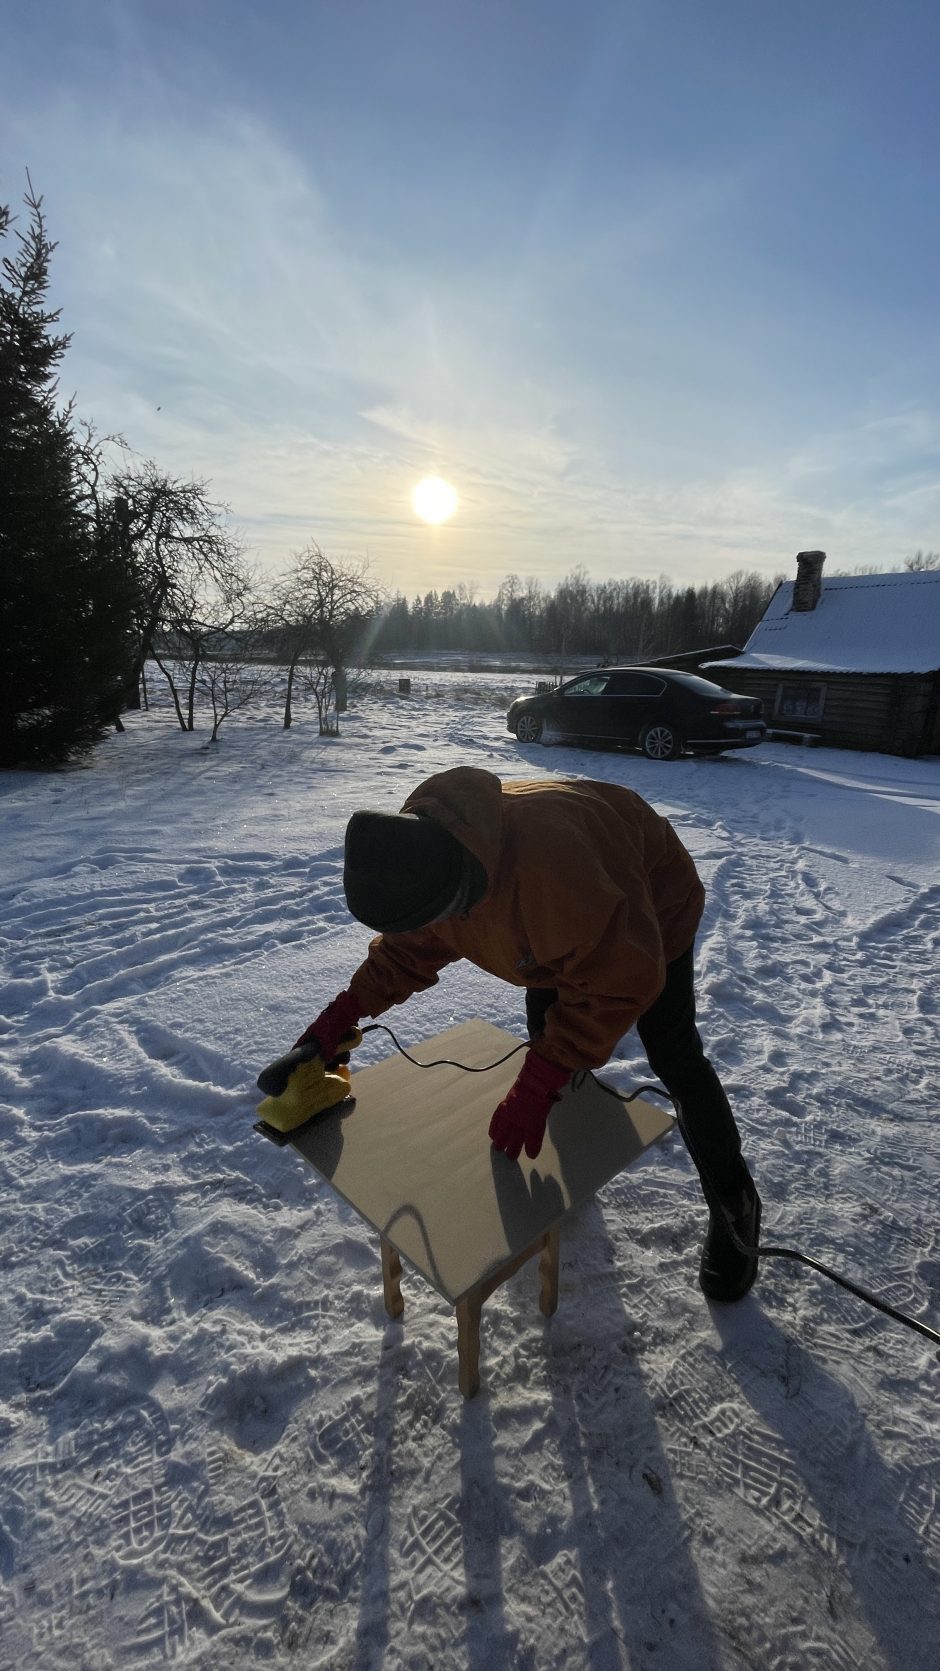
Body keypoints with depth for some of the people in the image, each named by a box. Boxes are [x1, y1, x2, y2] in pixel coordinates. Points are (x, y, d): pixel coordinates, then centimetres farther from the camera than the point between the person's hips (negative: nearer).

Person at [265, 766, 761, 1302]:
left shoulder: (552, 859, -50)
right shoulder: (418, 853, -25)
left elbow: (620, 980, -39)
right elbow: (408, 948, -7)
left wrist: (537, 1083, -38)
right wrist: (339, 1017, -18)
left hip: (651, 912, -6)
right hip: (560, 924, 6)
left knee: (674, 1061, -1)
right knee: (549, 1043, 11)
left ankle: (734, 1201, 22)